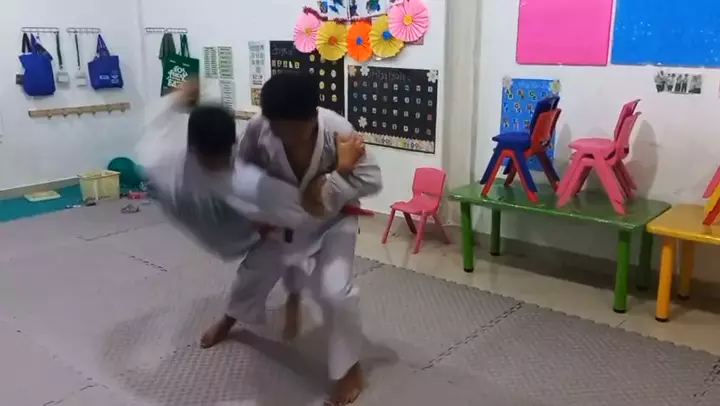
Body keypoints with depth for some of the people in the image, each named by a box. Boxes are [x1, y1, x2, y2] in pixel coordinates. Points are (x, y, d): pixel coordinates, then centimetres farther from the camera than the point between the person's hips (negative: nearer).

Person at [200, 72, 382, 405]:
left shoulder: (338, 130, -33)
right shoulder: (258, 128, -26)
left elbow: (372, 179, -25)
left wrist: (329, 187, -37)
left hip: (332, 221, -3)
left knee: (335, 292, -19)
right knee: (253, 271, 22)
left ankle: (349, 369, 8)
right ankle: (230, 320, 58)